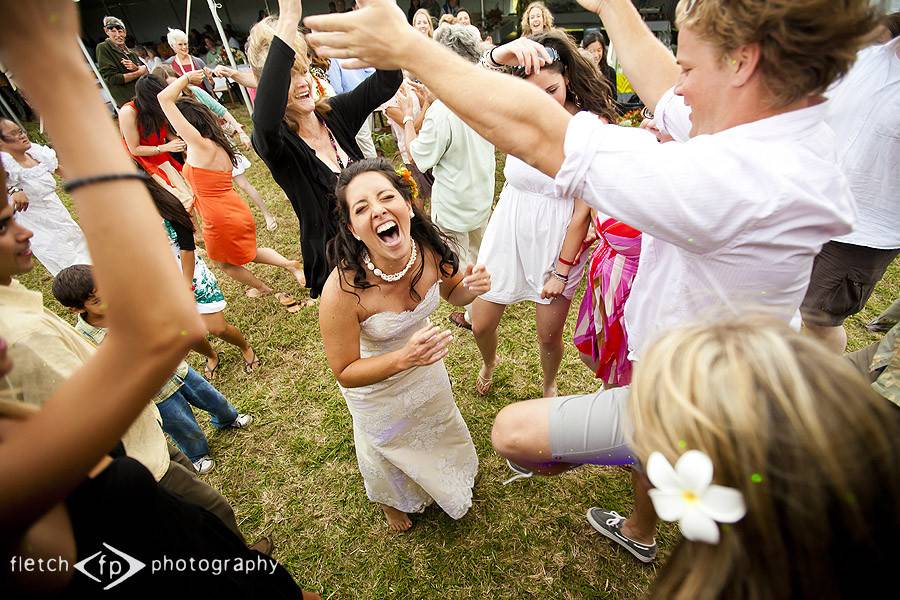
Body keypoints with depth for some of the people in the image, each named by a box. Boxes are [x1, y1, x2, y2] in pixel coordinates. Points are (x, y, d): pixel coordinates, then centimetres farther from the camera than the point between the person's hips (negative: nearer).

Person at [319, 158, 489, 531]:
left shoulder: (433, 249, -29)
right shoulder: (343, 290, -41)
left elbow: (451, 294, -6)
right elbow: (345, 373, -27)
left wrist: (470, 287, -29)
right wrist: (404, 358, -43)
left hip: (426, 365, 4)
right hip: (375, 382, -4)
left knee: (441, 425, 33)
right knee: (388, 448, 28)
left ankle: (443, 481, 72)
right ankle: (392, 500, 67)